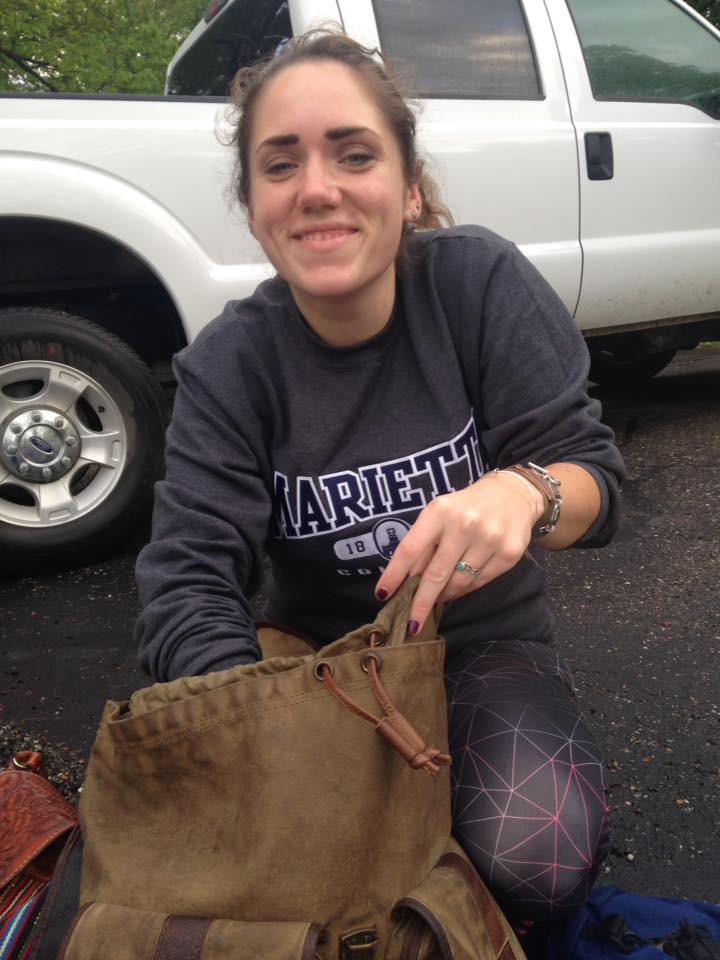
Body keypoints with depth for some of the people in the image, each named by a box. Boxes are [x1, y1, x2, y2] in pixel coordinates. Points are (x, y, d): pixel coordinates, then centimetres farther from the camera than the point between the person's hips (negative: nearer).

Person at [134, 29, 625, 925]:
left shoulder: (480, 280, -13)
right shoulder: (224, 368, -11)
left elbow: (595, 473, -14)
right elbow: (187, 581, -19)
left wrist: (524, 493, -39)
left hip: (484, 642, -1)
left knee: (537, 860, -26)